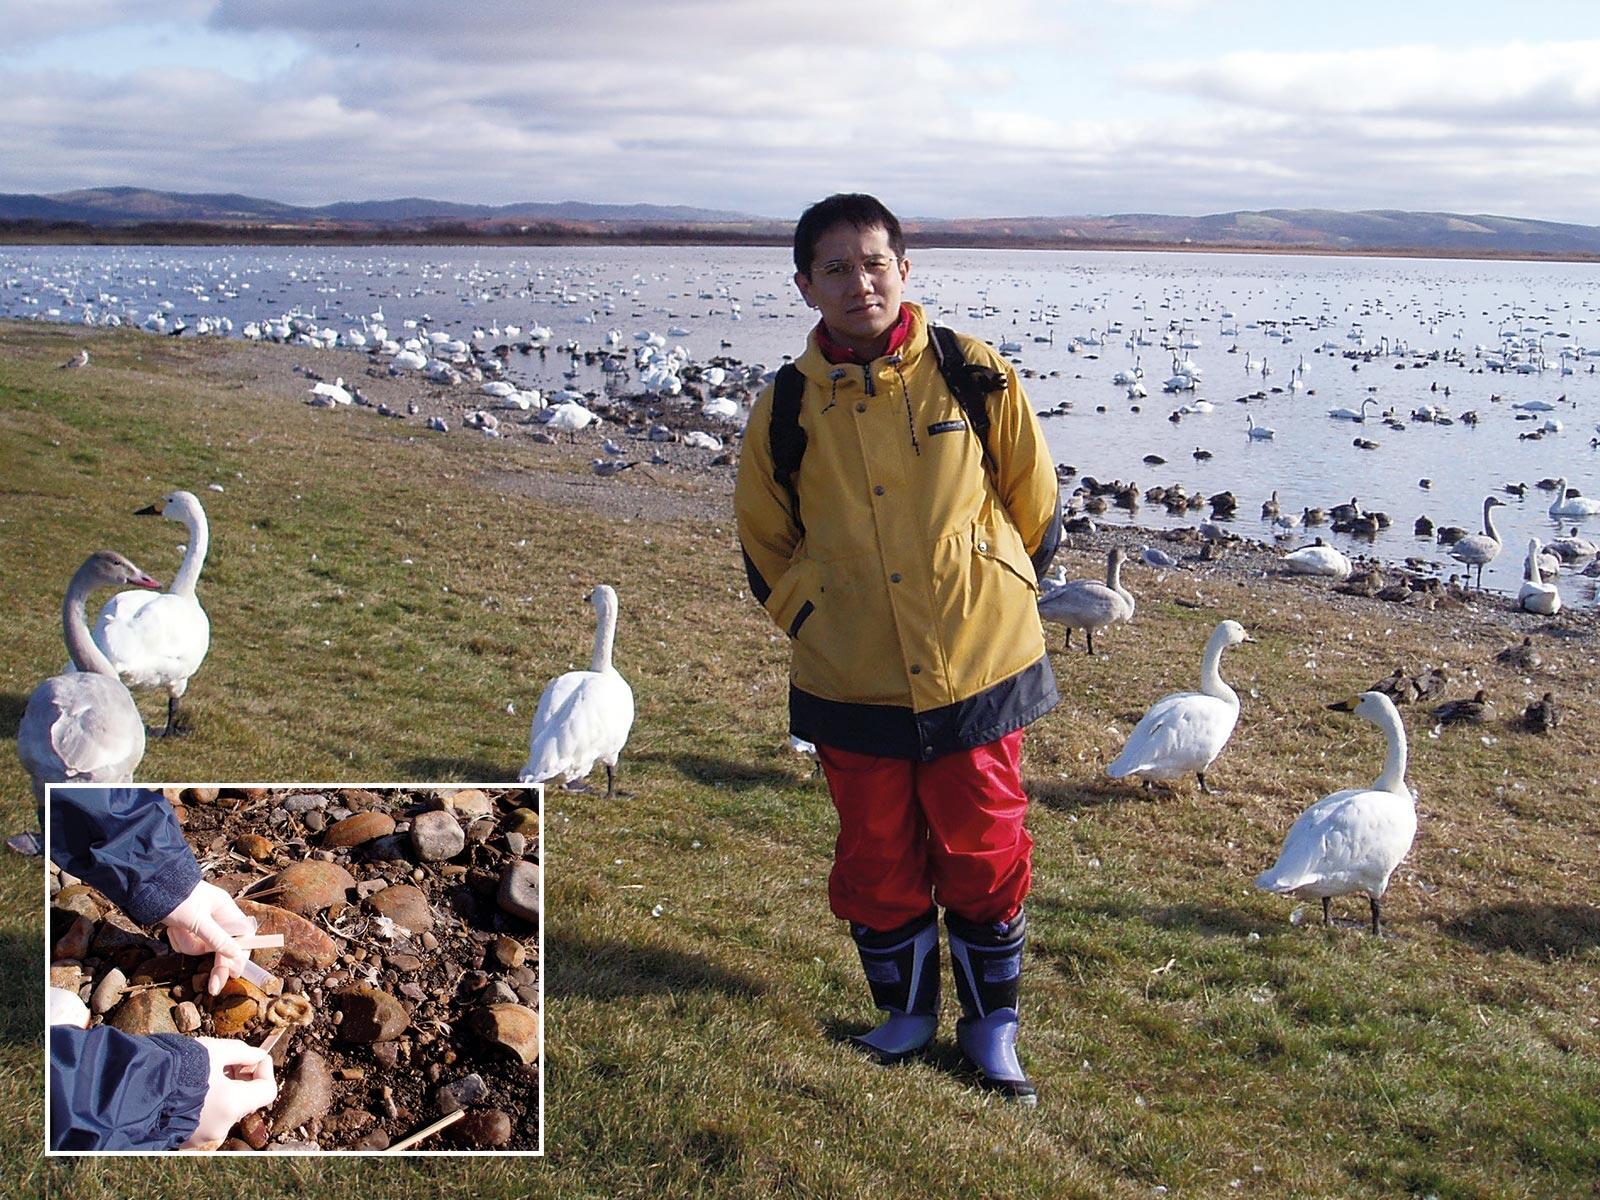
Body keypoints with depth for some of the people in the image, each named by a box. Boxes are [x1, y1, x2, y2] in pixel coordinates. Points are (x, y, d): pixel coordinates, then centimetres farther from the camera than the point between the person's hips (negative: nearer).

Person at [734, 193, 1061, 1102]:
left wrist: (989, 605, 9)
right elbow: (765, 544, 12)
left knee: (983, 856, 8)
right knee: (878, 862, 12)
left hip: (979, 676, -1)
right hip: (853, 687, 1)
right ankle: (906, 1009, 36)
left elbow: (1038, 507, 6)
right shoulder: (785, 411, -3)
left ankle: (994, 1024, 29)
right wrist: (818, 623, 6)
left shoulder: (976, 378, -6)